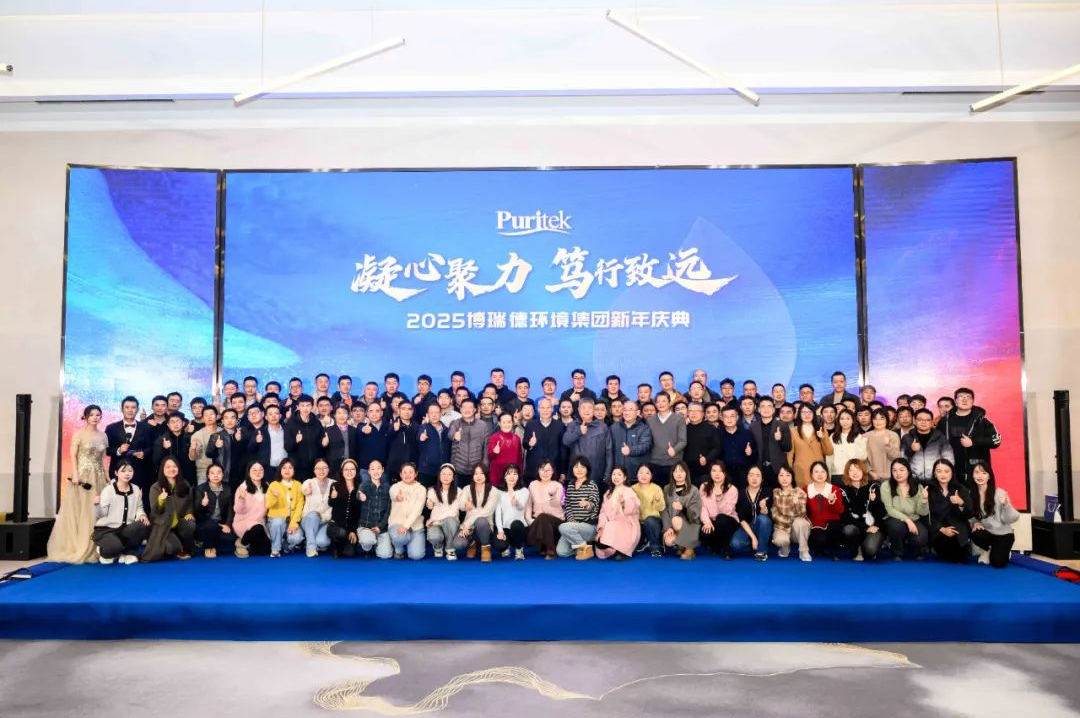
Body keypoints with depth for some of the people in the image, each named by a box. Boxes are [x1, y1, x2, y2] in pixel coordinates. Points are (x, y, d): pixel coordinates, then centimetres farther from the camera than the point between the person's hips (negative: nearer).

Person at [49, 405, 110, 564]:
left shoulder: (103, 435, 11)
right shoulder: (79, 434, -2)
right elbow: (73, 456, -6)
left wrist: (107, 476, 9)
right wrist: (75, 475, -17)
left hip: (98, 477, 5)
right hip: (82, 475, -5)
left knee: (96, 512, 5)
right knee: (79, 511, -2)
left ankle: (92, 549, 11)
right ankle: (76, 548, 3)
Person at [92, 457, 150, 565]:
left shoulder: (136, 490, 3)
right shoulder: (108, 490, -11)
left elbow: (139, 507, 12)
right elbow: (101, 514, -13)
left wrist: (142, 515, -11)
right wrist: (97, 505, -34)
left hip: (125, 529, 4)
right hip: (106, 529, -4)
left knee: (144, 525, -28)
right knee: (113, 547, -36)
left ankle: (128, 552, -4)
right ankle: (104, 552, 6)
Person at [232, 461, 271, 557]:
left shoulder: (266, 488, 5)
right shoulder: (243, 487, -10)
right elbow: (238, 510, -14)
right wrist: (241, 499, -34)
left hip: (260, 523, 5)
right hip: (243, 522, -5)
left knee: (264, 551, -11)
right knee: (257, 528, -37)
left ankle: (250, 546, 22)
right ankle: (242, 544, -6)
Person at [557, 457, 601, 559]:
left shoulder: (592, 485, -6)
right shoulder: (570, 485, 10)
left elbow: (594, 506, -20)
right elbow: (568, 506, 11)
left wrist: (587, 504, -44)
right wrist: (572, 521, -7)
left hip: (590, 526, -5)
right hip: (573, 525, 5)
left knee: (563, 527, -30)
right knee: (561, 551, -15)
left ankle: (586, 547, -10)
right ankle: (582, 544, 13)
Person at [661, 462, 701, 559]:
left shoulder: (693, 490, -4)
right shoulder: (667, 489, 6)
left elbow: (696, 512, -10)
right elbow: (665, 510, 1)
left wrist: (683, 508, -30)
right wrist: (668, 527, -14)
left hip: (689, 523, -2)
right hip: (672, 524, 2)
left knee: (676, 520, -35)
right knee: (668, 542, -27)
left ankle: (688, 548, -10)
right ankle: (680, 546, 12)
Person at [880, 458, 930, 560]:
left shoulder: (917, 487, -2)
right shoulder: (886, 485, -10)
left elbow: (923, 513, -6)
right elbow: (889, 509, -15)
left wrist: (925, 499, -25)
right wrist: (907, 519, -26)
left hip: (914, 521, 2)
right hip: (895, 520, -2)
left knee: (920, 539, -28)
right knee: (898, 525, -36)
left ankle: (916, 549, 15)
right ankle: (897, 554, -5)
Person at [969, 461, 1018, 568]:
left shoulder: (999, 493, -17)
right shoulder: (971, 494, -6)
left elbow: (1012, 519, -17)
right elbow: (971, 516, 5)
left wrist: (1006, 505, -36)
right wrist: (975, 523, -17)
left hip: (1002, 534, -2)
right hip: (986, 532, 3)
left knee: (998, 563, -16)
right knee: (976, 534, -32)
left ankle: (997, 550, 21)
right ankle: (986, 550, 4)